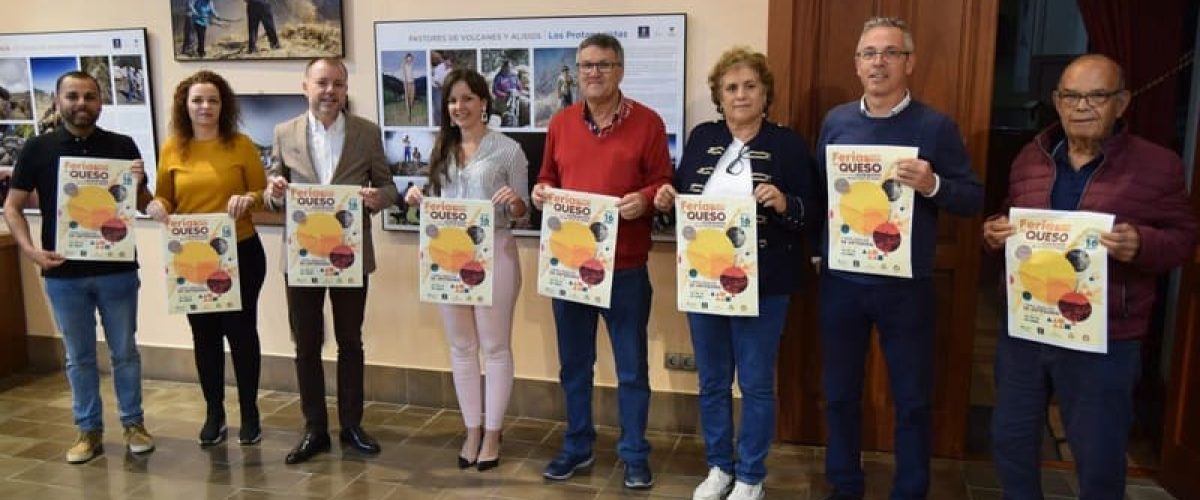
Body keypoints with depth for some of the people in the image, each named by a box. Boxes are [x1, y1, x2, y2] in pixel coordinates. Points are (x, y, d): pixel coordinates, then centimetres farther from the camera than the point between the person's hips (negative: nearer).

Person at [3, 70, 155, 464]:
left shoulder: (122, 146, 0)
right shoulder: (39, 148, 1)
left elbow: (144, 206, 6)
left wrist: (139, 184, -16)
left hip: (118, 269, 0)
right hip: (64, 273, 1)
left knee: (125, 351, 9)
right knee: (79, 356, 11)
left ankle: (133, 423, 23)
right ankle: (89, 430, 23)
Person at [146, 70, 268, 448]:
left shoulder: (241, 145, -2)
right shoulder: (172, 149, 3)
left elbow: (263, 195, 0)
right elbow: (164, 199, 9)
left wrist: (249, 199, -22)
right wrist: (156, 205, -14)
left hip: (240, 254, -2)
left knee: (241, 331, 6)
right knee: (204, 335, 12)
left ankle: (249, 414, 19)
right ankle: (214, 414, 26)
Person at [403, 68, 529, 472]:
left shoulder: (508, 149, -3)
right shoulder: (442, 150, 11)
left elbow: (522, 214, -3)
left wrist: (515, 202, -24)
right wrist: (418, 199, -5)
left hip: (495, 253, -5)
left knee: (495, 347, 6)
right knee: (461, 347, 13)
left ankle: (492, 434, 19)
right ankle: (472, 431, 27)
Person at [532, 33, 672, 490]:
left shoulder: (647, 122, -3)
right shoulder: (561, 123, 8)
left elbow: (664, 183, -2)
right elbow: (548, 179, 15)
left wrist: (644, 199, -22)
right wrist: (540, 191, -7)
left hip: (625, 267, -3)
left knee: (632, 368, 7)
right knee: (574, 364, 15)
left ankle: (635, 455, 22)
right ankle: (577, 446, 31)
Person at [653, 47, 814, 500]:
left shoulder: (788, 144, -4)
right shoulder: (701, 137, 7)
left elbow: (810, 215, -7)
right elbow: (680, 200, 13)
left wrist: (784, 204, -27)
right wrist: (665, 200, -8)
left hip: (762, 285, -4)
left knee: (756, 384, 7)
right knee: (712, 381, 15)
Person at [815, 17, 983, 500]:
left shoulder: (936, 126, -4)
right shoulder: (835, 121, 5)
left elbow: (973, 198, -4)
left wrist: (932, 185, -23)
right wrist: (817, 249, 0)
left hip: (906, 286, -3)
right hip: (840, 282, 3)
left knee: (912, 399, 9)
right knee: (839, 392, 14)